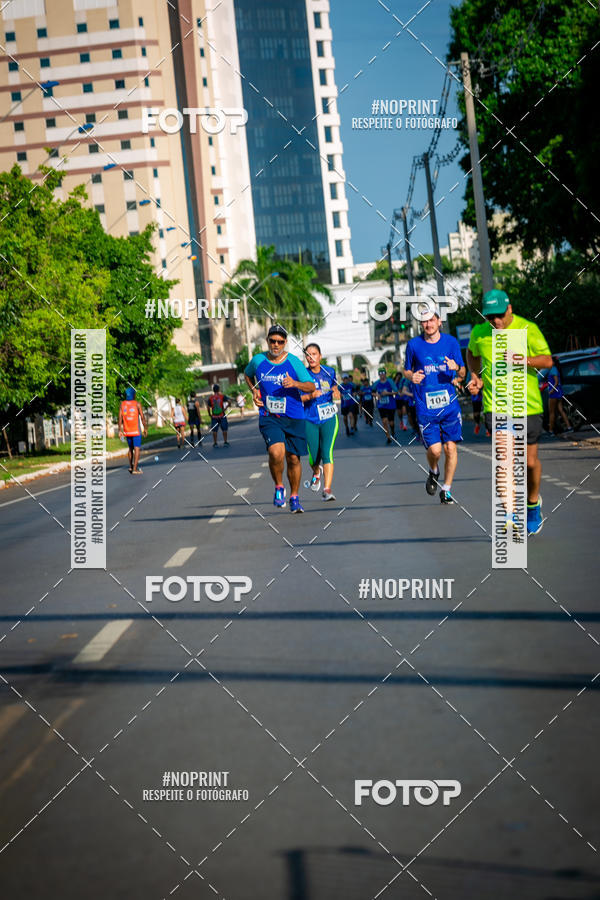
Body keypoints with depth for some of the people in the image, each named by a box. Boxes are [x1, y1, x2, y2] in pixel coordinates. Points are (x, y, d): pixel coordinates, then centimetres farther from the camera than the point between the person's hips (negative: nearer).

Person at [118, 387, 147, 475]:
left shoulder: (122, 404, 3)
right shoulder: (137, 404, -6)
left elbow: (120, 418, -1)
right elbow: (142, 417, -7)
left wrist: (120, 430, 2)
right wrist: (145, 428, 1)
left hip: (127, 431, 4)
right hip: (136, 431, -4)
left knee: (131, 448, 20)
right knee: (137, 449, -4)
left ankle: (131, 466, 22)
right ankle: (135, 469, -11)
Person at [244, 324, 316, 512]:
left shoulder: (294, 362, -4)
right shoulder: (258, 360, 2)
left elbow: (312, 387, -4)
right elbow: (247, 374, 25)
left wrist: (295, 384, -23)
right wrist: (254, 390, 8)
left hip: (294, 418, 1)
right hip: (269, 417, 0)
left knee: (293, 458, 7)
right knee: (276, 452, -24)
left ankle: (294, 497, 27)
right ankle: (279, 488, 2)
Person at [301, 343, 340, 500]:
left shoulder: (330, 372, 3)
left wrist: (336, 394, -3)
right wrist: (311, 396, -23)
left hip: (329, 418, 0)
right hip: (310, 420, 0)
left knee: (327, 453, -13)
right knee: (314, 456, 4)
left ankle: (327, 490, -15)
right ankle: (316, 473, 41)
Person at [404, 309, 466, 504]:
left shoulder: (451, 342, 4)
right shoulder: (413, 344, 3)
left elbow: (462, 373, 6)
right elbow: (407, 370, 15)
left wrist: (456, 368, -17)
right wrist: (412, 376, -9)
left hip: (449, 404, 1)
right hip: (425, 406, -1)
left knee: (450, 447, -3)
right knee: (434, 450, -8)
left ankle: (446, 490, 12)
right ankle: (433, 472, 27)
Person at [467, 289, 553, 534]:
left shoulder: (528, 329, -6)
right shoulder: (479, 332, 2)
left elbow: (548, 360, -7)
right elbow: (472, 354, 23)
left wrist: (525, 360, -25)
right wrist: (475, 376, 7)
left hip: (527, 405, 0)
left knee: (530, 461, 10)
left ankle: (533, 504, 37)